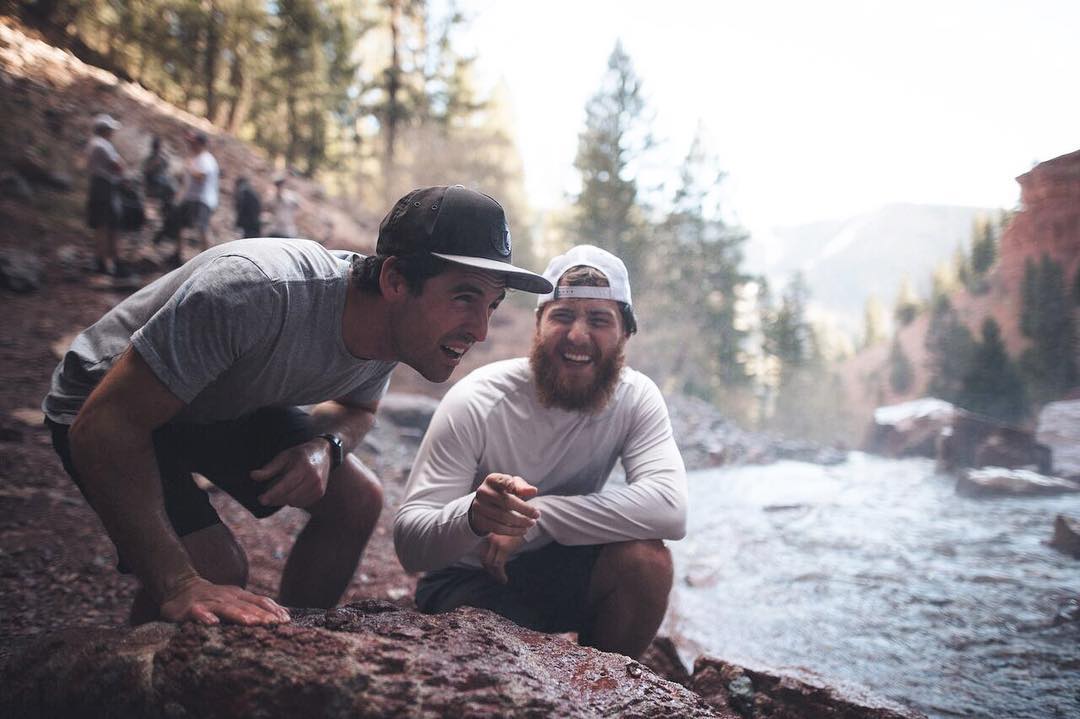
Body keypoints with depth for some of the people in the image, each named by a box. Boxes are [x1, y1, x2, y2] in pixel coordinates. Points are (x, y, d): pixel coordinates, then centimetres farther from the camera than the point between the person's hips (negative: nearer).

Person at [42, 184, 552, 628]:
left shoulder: (390, 320, -17)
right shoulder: (257, 293, -41)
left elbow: (357, 407, 5)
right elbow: (104, 425, -38)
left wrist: (326, 446, -20)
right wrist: (179, 585, -46)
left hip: (230, 404, 6)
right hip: (112, 405, -6)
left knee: (357, 499, -5)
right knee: (215, 569, -24)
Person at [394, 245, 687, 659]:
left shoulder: (636, 398, -12)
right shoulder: (476, 403, -21)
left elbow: (670, 508, -29)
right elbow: (408, 546, -24)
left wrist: (534, 516, -33)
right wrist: (473, 515, -47)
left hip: (562, 570, 4)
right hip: (469, 581, -3)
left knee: (646, 558, -26)